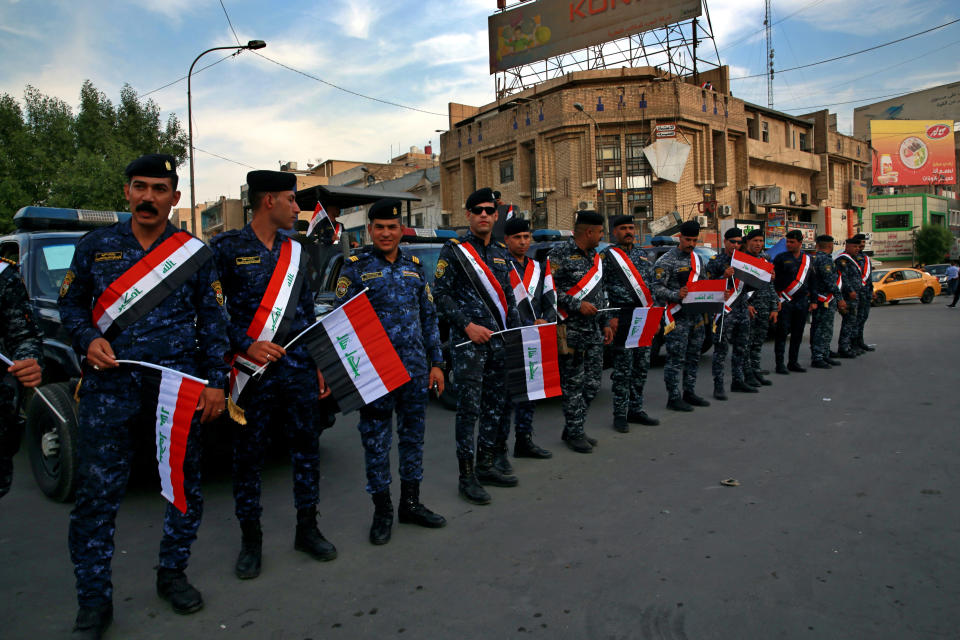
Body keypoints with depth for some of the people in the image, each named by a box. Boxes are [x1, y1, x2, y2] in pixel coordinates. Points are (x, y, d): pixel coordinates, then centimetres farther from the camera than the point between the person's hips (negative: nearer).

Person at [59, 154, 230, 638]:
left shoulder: (195, 252, 4)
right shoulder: (95, 247, 7)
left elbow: (212, 321, 5)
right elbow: (70, 305, 13)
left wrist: (215, 382, -1)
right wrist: (89, 340, -8)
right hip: (110, 386, 0)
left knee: (185, 487, 9)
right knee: (96, 494, 2)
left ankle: (172, 575, 30)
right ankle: (94, 601, 18)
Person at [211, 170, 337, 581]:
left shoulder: (295, 251, 13)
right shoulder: (226, 247, -2)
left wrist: (318, 363, 12)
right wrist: (246, 346, -17)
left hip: (298, 368, 4)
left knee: (306, 447, 9)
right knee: (249, 453, 6)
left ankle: (307, 528, 25)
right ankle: (251, 539, 22)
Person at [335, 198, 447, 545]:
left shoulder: (415, 266, 10)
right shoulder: (356, 268, -2)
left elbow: (429, 317, 13)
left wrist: (436, 363, 9)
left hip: (416, 370, 4)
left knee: (413, 437, 13)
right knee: (376, 441, 5)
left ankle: (411, 503, 28)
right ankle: (382, 510, 21)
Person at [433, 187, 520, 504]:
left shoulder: (501, 252, 15)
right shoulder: (454, 250, -4)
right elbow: (441, 294, -9)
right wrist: (468, 326, -16)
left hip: (499, 340, 7)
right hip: (468, 341, -6)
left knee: (495, 405, 11)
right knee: (469, 408, -4)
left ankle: (486, 465, 24)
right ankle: (466, 476, 4)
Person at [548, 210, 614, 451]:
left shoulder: (594, 257, 17)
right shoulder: (560, 253, -9)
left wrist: (605, 323, 17)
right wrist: (576, 306, -18)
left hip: (594, 331, 8)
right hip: (572, 330, -8)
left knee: (592, 383, 10)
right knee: (573, 383, -1)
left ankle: (572, 428, 23)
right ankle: (574, 433, 11)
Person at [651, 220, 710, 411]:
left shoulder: (697, 259, 16)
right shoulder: (667, 260, -8)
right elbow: (657, 288, -13)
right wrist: (676, 295, -27)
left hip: (696, 315, 8)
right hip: (677, 318, -8)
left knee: (693, 357, 13)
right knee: (676, 358, -5)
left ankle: (689, 393, 24)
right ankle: (673, 398, 2)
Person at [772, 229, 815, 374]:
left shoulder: (808, 259, 11)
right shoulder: (780, 258, -2)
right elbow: (774, 279, -4)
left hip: (802, 302, 5)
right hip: (785, 302, -4)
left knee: (798, 334, 9)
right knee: (782, 333, -4)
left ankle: (793, 362, 18)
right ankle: (780, 364, 0)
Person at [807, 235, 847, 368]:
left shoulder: (815, 258, 16)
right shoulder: (825, 259, -15)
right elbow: (830, 281, -20)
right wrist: (840, 298, -18)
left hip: (817, 300, 10)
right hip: (826, 301, -10)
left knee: (819, 329, 14)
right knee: (824, 329, -9)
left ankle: (825, 356, 21)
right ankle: (817, 358, -8)